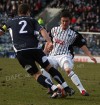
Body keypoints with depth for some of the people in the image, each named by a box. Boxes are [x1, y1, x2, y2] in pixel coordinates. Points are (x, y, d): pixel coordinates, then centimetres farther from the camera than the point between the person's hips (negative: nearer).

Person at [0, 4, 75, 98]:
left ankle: (54, 89, -15)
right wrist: (49, 42, -11)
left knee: (36, 74, 4)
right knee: (49, 68, 11)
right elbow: (42, 30, 1)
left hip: (20, 52, 0)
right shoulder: (31, 20, 18)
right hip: (34, 48, 0)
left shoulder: (10, 22, 21)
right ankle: (66, 88, 5)